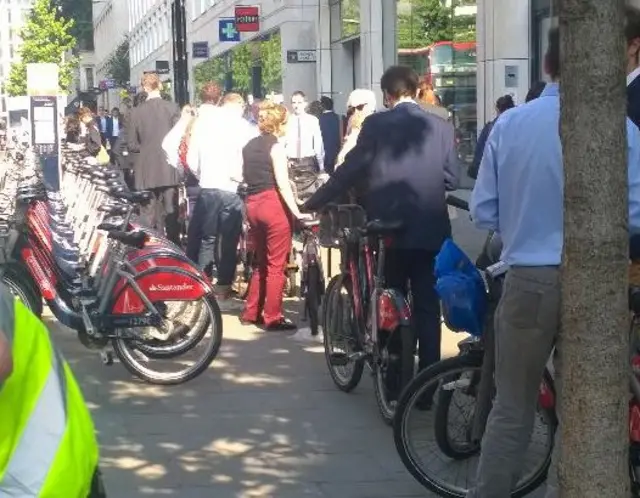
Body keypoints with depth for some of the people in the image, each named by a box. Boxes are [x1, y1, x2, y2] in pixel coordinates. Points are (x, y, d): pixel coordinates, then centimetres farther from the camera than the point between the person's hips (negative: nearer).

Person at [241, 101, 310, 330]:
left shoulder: (249, 146, 14)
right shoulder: (276, 145, -7)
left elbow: (243, 177, 10)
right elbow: (282, 183, -15)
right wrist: (296, 211, -17)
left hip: (252, 204, 7)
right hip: (272, 203, -7)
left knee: (261, 262, 18)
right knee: (276, 265, 0)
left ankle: (251, 313, 22)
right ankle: (272, 317, 2)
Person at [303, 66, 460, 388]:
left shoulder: (376, 124, -5)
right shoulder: (441, 128, 1)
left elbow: (350, 171, -5)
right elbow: (452, 179, 3)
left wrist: (312, 204, 4)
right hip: (430, 231, 1)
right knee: (427, 308, 7)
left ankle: (393, 383, 15)